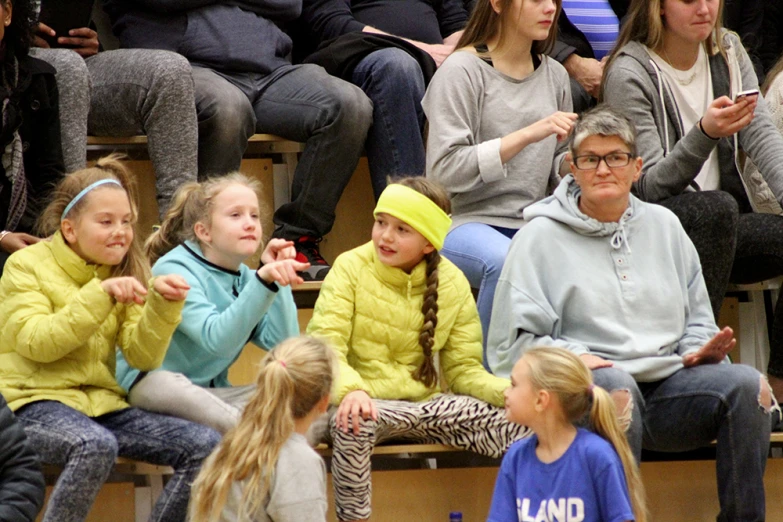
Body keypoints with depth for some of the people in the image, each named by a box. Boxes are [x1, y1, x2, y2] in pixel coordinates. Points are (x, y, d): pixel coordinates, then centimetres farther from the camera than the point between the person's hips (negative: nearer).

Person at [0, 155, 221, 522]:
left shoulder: (125, 274, 13)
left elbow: (143, 357, 3)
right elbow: (36, 343, -15)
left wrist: (163, 306, -14)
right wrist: (99, 296, -21)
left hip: (99, 403, 6)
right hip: (36, 404, -6)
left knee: (204, 446, -12)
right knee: (96, 445, -38)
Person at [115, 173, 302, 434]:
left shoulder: (243, 277, 10)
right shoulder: (174, 270, -12)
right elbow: (217, 339, -29)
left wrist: (276, 275, -5)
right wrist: (263, 281, -40)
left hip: (210, 392, 7)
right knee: (164, 383, -41)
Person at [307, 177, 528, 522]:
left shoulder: (453, 284, 4)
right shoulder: (351, 268, -5)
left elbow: (463, 370, 5)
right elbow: (325, 346, -14)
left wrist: (508, 391, -16)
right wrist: (351, 390, -36)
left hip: (424, 406, 3)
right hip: (366, 403, -3)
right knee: (351, 423, -39)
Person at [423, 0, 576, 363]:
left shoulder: (554, 75, 15)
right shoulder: (462, 71, -3)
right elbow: (444, 170, -13)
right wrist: (526, 135, -18)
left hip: (531, 225, 5)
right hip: (465, 221, -5)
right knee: (507, 262, -39)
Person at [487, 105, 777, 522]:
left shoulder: (664, 226, 22)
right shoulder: (540, 237, 8)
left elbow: (696, 319, 25)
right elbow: (514, 342, 1)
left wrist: (700, 349, 2)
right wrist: (571, 356, -17)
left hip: (666, 383, 4)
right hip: (581, 387, -4)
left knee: (749, 385, -24)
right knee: (616, 386, -40)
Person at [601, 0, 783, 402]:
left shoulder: (727, 51, 11)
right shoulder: (629, 74, -9)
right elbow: (650, 186, -16)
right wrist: (704, 135, -32)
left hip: (724, 229, 6)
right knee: (717, 207, -36)